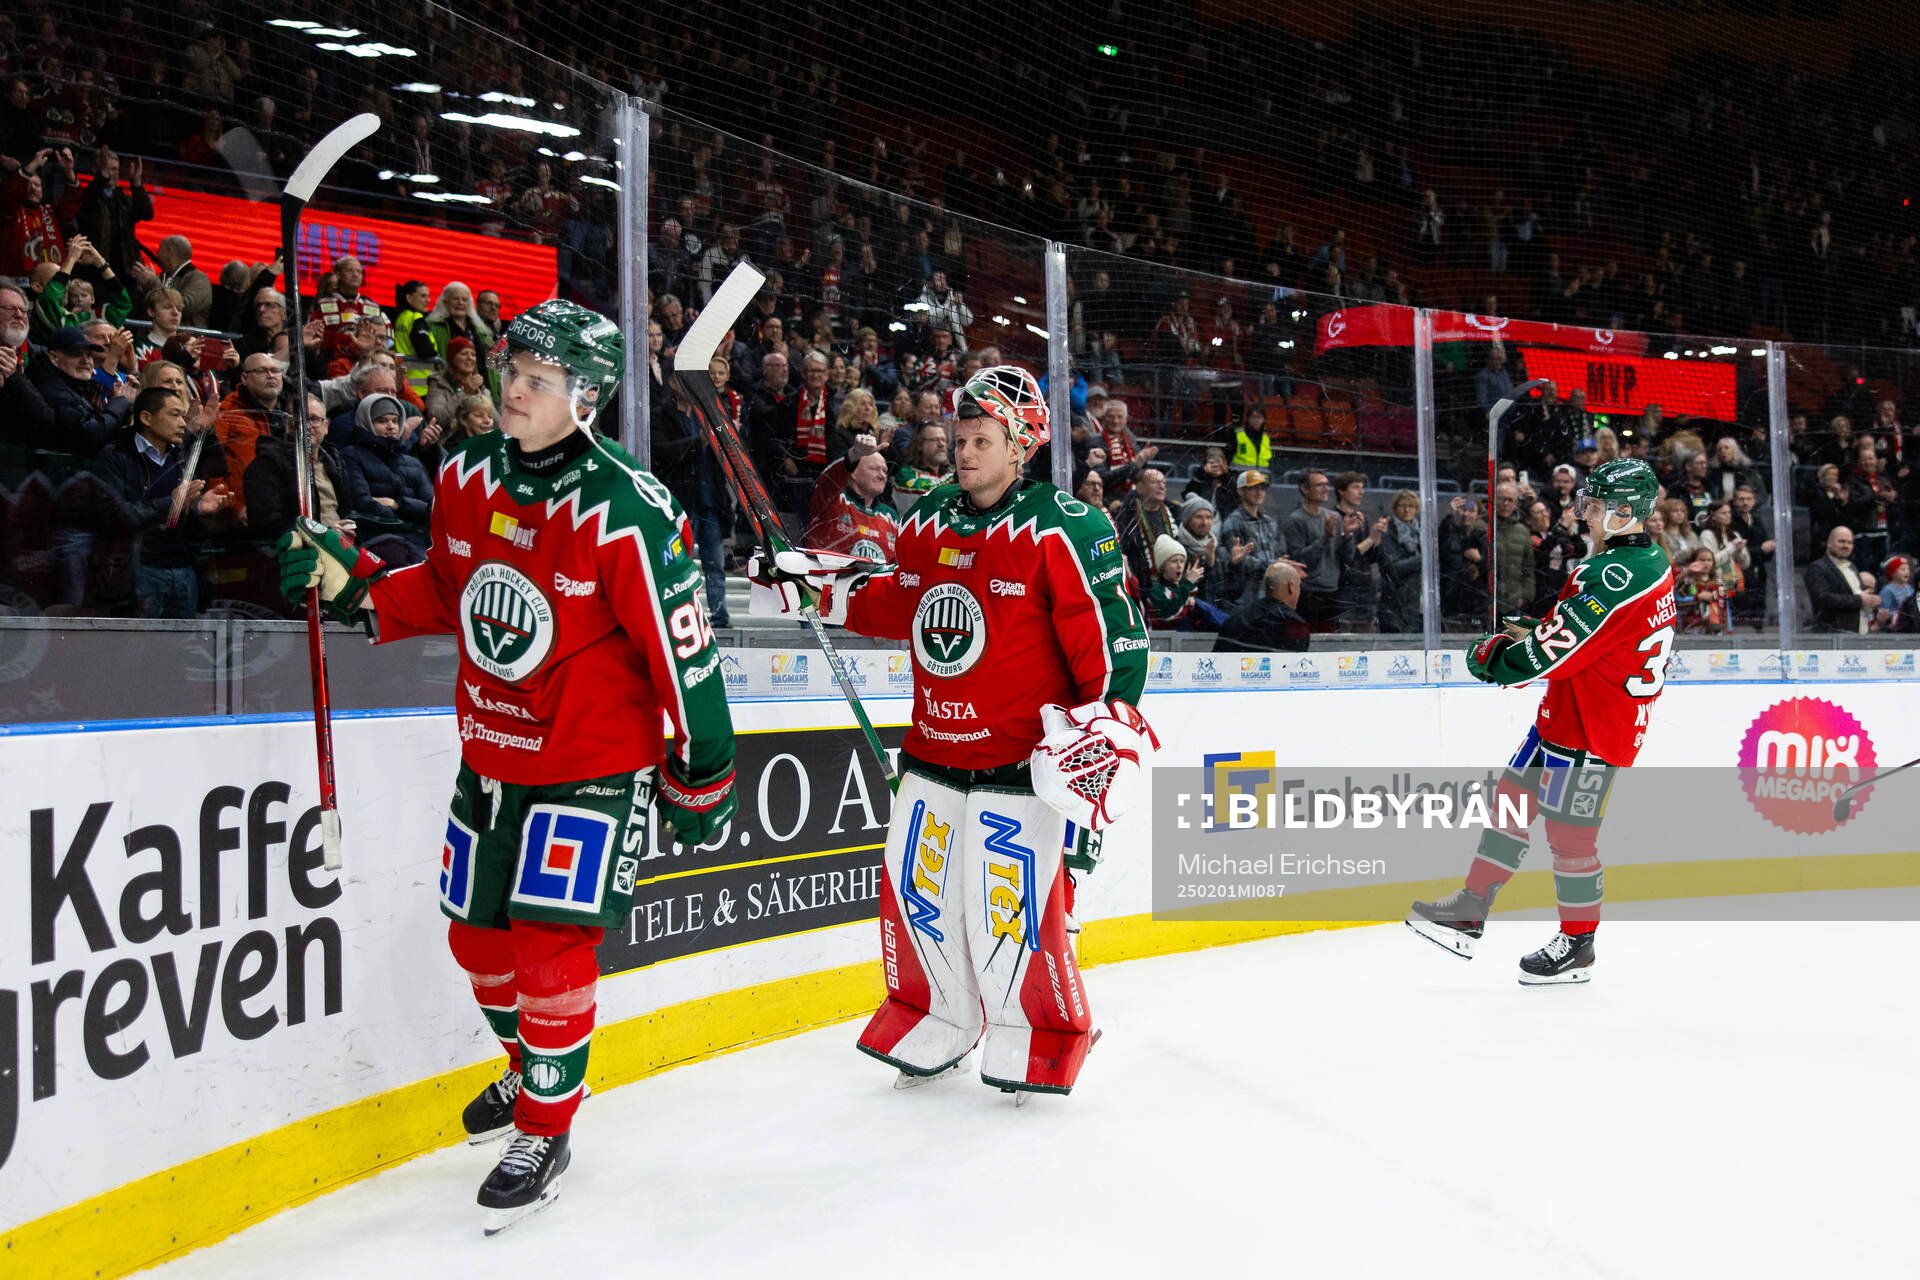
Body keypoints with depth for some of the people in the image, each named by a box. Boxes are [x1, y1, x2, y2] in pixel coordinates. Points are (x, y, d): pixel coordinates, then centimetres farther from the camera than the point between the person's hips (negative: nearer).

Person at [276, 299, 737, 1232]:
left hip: (592, 763, -7)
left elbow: (682, 647, -17)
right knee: (477, 932, 16)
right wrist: (354, 584, 0)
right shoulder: (466, 478, -1)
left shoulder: (628, 512, -23)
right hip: (490, 752, 7)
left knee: (551, 943, -8)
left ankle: (545, 1129, 15)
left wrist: (700, 769, -12)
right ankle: (530, 1070, 44)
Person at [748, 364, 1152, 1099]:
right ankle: (939, 1018, 36)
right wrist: (814, 587, 15)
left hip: (1022, 765, -6)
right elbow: (902, 604, 23)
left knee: (1016, 913, -4)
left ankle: (1038, 1036, 23)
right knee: (915, 893, 13)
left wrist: (1103, 740, -18)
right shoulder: (928, 522, 8)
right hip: (932, 758, 6)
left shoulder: (1065, 530, -13)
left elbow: (1114, 639, -14)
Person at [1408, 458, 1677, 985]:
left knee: (1568, 832, 2)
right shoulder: (1650, 563, 10)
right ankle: (1470, 910, 18)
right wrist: (1530, 629, 5)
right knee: (1512, 799, 12)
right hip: (1566, 713, 10)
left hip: (1592, 729, -10)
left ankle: (1577, 946, 19)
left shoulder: (1619, 576, -25)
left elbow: (1549, 652, -26)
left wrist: (1490, 656, -10)